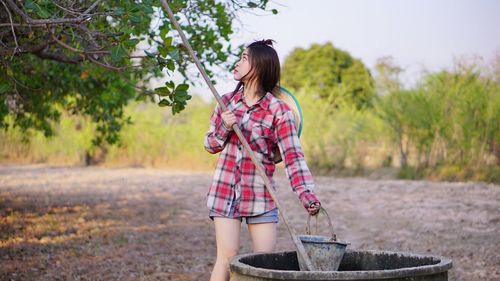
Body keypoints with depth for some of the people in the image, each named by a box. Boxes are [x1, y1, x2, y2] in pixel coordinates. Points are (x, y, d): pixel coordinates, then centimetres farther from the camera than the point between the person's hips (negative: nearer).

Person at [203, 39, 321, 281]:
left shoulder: (279, 111, -7)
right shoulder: (227, 101, 6)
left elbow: (293, 157, -14)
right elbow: (210, 145, 13)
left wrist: (308, 196, -27)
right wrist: (224, 128, -9)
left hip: (261, 195, -2)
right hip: (225, 191, 2)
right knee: (227, 259, -4)